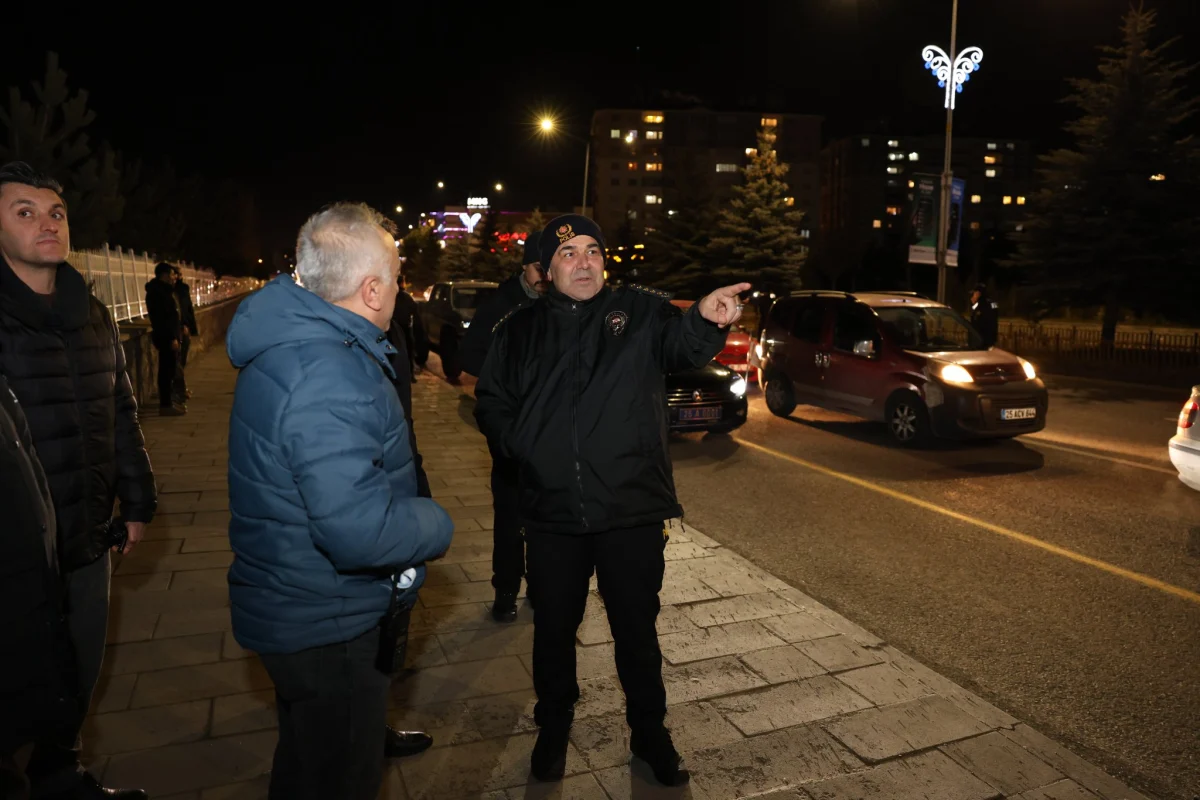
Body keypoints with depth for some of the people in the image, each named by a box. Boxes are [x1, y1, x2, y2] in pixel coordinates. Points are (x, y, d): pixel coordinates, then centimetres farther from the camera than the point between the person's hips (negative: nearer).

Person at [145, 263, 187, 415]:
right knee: (167, 371, -7)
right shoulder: (157, 292, -15)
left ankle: (169, 402, 20)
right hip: (166, 338, -10)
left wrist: (177, 335, 17)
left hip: (171, 336, 10)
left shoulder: (164, 290, 17)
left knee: (171, 370, 13)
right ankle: (166, 405, -3)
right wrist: (171, 338, -24)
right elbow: (160, 318, -21)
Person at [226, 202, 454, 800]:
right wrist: (436, 526, -19)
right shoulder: (329, 377, -32)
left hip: (295, 608, 9)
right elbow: (360, 531, -37)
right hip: (327, 627, -9)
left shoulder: (291, 339, 2)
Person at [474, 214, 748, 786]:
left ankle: (649, 733, 35)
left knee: (637, 630, 13)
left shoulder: (639, 311, -1)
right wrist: (522, 446, -6)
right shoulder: (521, 330, 5)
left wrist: (705, 318, -44)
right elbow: (492, 402, 12)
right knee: (554, 629, 18)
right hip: (551, 514, 2)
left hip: (632, 510, -2)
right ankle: (554, 728, 41)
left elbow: (681, 346, -21)